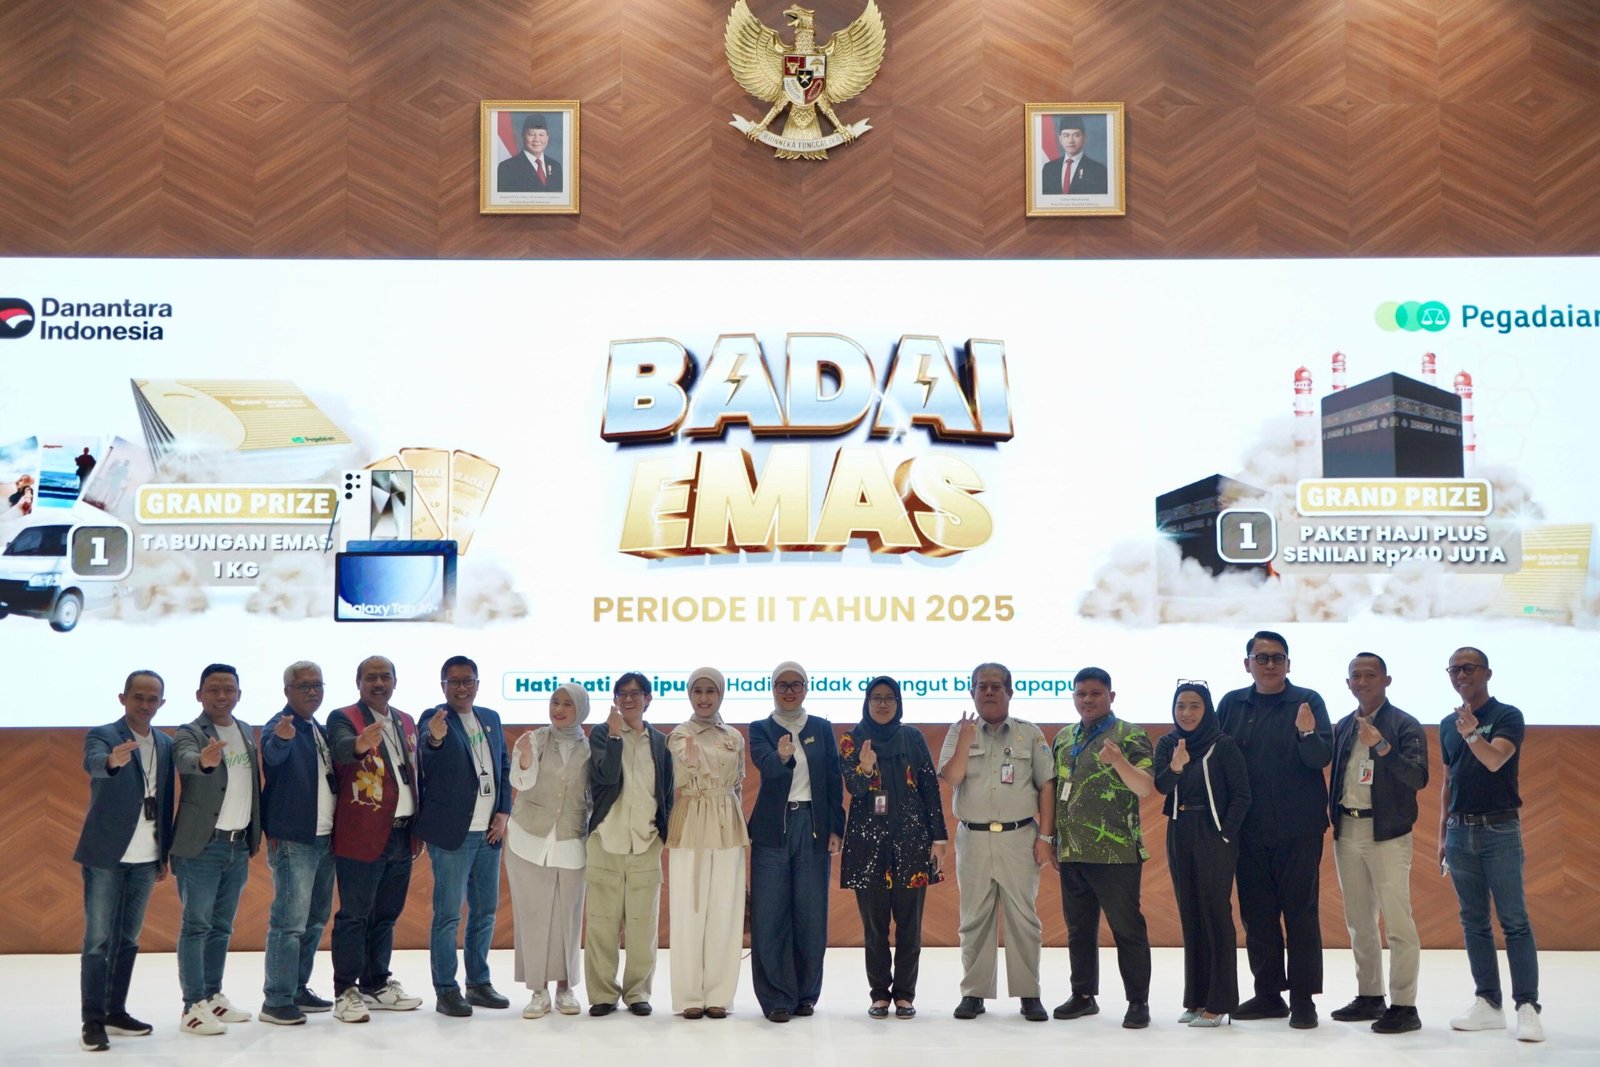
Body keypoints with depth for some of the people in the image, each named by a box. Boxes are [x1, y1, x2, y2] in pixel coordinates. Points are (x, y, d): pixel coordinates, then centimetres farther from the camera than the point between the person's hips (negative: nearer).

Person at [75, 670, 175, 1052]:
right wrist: (113, 760, -53)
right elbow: (93, 762, -30)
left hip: (145, 859, 5)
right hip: (105, 856, -5)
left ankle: (115, 1012, 19)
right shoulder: (101, 735, -6)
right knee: (98, 941, -4)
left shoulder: (166, 745, 10)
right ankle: (93, 1021, -2)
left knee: (128, 940, 11)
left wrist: (165, 855, 13)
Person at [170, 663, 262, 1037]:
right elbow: (185, 760, -32)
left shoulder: (246, 732, 12)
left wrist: (256, 835, 12)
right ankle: (193, 1007, -3)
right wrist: (204, 761, -54)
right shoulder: (189, 733, -9)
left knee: (221, 926, 13)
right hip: (202, 845, -6)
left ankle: (213, 997, 21)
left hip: (238, 845, 6)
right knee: (196, 925, -4)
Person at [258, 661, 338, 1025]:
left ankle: (298, 989, 24)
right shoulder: (279, 728, -10)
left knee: (315, 920, 14)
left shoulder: (322, 731, 14)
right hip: (293, 841, -8)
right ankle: (276, 1001, -4)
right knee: (290, 922, -9)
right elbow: (273, 755, -32)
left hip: (324, 838, 8)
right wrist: (281, 738, -53)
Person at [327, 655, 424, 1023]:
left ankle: (377, 985, 25)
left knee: (386, 915, 14)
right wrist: (360, 745, -52)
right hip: (362, 837, -6)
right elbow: (342, 747, -28)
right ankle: (345, 992, 4)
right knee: (354, 916, -2)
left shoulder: (406, 722, 14)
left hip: (402, 836, 7)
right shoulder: (343, 718, -6)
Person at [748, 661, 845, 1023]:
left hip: (814, 827, 1)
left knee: (811, 914, 3)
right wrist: (781, 756, -38)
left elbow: (834, 781, 6)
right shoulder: (760, 729, 4)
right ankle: (777, 998, 5)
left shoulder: (822, 729, 10)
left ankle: (806, 993, 16)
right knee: (770, 915, -2)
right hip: (773, 830, -1)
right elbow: (765, 764, -16)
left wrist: (835, 828, -2)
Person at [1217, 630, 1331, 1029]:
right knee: (1256, 914, 9)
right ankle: (1268, 994, 19)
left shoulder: (1308, 702, -2)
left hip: (1298, 829, -4)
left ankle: (1303, 999, 5)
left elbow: (1322, 758, -12)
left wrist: (1307, 733, -31)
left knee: (1300, 912, -1)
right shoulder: (1231, 705, 8)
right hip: (1249, 830, 4)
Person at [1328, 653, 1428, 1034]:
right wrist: (1334, 822, 9)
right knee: (1359, 921, 13)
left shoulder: (1405, 726, -5)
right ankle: (1369, 996, 22)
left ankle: (1404, 1006, -4)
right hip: (1347, 831, 6)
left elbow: (1418, 778, -16)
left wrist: (1383, 747, -26)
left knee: (1397, 920, -8)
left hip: (1387, 833, -6)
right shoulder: (1343, 727, 13)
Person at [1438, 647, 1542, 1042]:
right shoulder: (1448, 725, 12)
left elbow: (1495, 761, -24)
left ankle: (1527, 1007, -6)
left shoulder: (1507, 716, -6)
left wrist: (1472, 734, -43)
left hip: (1500, 830, -6)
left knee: (1514, 921, -6)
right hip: (1460, 832, 6)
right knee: (1474, 922, 7)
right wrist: (1442, 833, 15)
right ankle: (1488, 1003, 13)